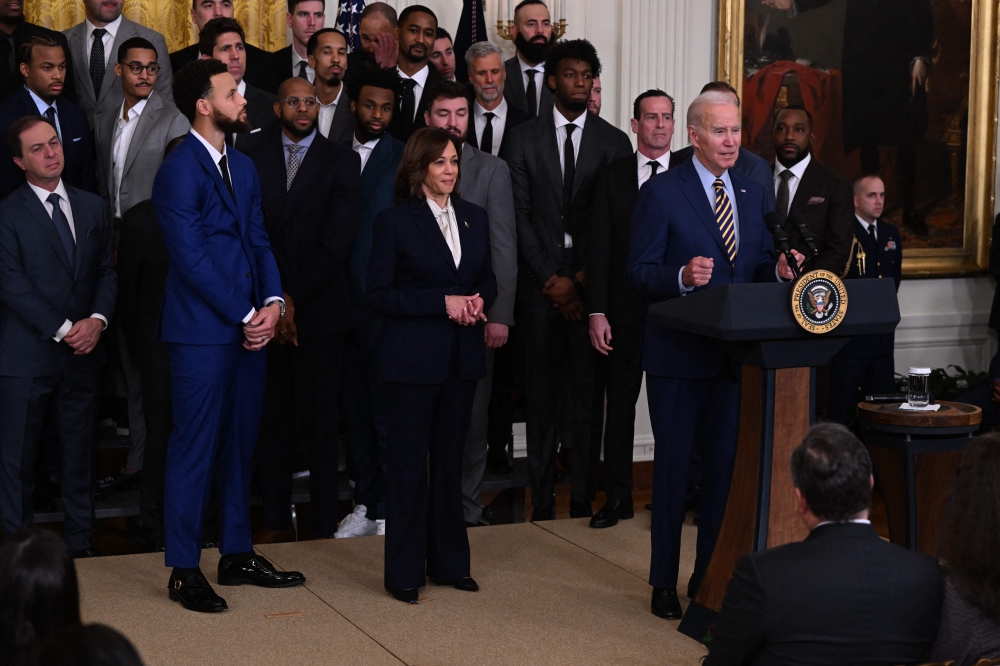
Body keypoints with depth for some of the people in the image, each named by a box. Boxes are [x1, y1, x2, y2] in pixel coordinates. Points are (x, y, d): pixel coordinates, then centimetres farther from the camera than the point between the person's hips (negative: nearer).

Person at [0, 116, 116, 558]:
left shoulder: (92, 207, 11)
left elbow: (107, 271, 10)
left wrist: (97, 319, -9)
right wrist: (62, 330, -15)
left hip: (83, 354, 4)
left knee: (80, 451, 11)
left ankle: (80, 541, 22)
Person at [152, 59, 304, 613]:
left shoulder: (242, 166, 16)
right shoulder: (178, 171, -11)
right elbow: (192, 258, -16)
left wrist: (271, 302, -3)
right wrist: (245, 316, -13)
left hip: (248, 327, 8)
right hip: (203, 332, -8)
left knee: (240, 444, 13)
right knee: (194, 449, -2)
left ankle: (237, 555, 24)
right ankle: (184, 571, 6)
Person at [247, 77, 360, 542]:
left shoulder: (341, 162, 3)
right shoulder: (253, 160, 9)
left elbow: (336, 242, -5)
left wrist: (293, 298, -10)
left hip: (319, 308, -1)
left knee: (320, 421, 1)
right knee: (273, 420, 4)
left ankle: (325, 524, 8)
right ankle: (275, 518, 13)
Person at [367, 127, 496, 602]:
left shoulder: (474, 218, 11)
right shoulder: (394, 221, -6)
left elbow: (488, 277, 19)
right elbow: (379, 294, -10)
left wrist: (479, 299, -5)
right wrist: (442, 302, -17)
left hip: (462, 357, 5)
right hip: (412, 359, -5)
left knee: (450, 458, 12)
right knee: (409, 462, 0)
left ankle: (449, 562, 21)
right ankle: (404, 572, 9)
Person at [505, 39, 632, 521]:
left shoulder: (614, 142, 6)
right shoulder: (524, 139, 6)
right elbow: (520, 215, 2)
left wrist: (579, 280, -7)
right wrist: (550, 278, -6)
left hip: (591, 286, 0)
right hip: (540, 283, 0)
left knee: (589, 396, 0)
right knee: (541, 395, 3)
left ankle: (584, 500, 6)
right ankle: (542, 500, 10)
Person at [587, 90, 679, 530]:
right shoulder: (612, 177, 5)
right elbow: (599, 249, 2)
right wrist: (597, 312, -4)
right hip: (626, 310, 1)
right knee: (619, 403, 6)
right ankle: (617, 497, 15)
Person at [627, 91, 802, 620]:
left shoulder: (753, 195, 11)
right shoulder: (661, 194, -7)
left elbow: (759, 268, 15)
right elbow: (638, 274, -9)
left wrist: (778, 269, -8)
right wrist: (682, 276, -27)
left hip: (735, 353, 5)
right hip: (678, 353, -5)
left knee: (726, 463, 9)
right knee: (673, 465, 5)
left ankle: (710, 575, 22)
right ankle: (664, 581, 16)